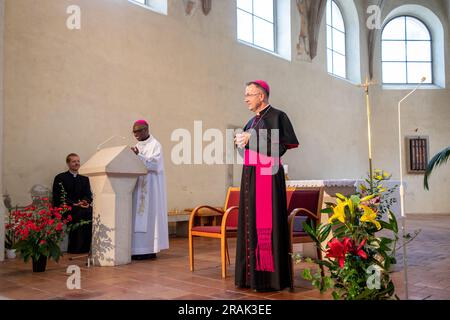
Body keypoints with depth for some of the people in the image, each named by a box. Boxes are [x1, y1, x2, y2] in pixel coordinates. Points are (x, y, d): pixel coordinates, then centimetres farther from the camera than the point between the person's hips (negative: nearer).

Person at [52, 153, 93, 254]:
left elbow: (88, 196, 11)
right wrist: (74, 204, -18)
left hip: (81, 207, 4)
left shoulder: (84, 179, 20)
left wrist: (85, 201, -14)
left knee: (90, 212, -28)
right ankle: (74, 248, -28)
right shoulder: (60, 178, 5)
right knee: (79, 213, -34)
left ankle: (85, 247, -24)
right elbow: (58, 198, -4)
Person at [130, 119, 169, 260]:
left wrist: (138, 156, -24)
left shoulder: (155, 145, -6)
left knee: (148, 216, -7)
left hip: (150, 187, -7)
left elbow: (155, 164, -18)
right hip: (139, 186, 8)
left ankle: (150, 250, -2)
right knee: (138, 216, 5)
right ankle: (139, 249, 10)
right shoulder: (138, 145, 16)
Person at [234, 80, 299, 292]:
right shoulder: (253, 121, 19)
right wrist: (243, 141, 2)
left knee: (266, 223, -8)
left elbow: (281, 145, -16)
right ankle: (252, 274, 17)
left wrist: (253, 138, -15)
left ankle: (269, 276, 0)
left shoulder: (276, 116, -5)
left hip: (267, 175, -8)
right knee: (250, 222, 9)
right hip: (250, 175, 9)